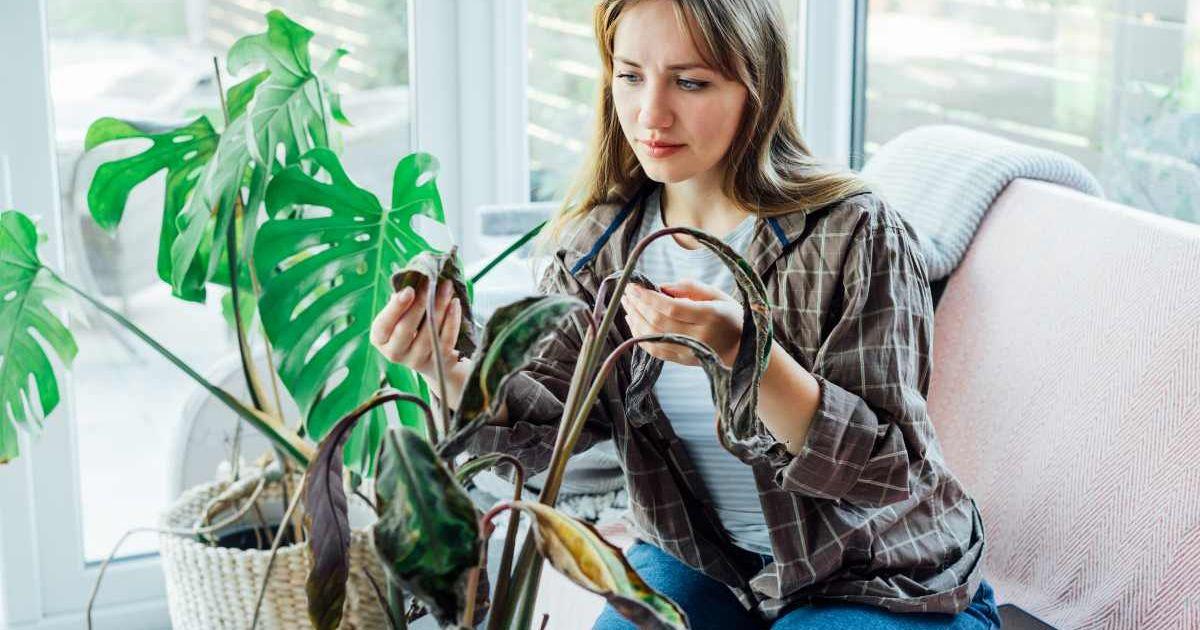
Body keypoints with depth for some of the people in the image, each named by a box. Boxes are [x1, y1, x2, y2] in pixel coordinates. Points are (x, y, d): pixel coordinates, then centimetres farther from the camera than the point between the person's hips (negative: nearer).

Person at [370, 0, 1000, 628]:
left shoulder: (853, 234, -20)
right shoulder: (599, 245, -5)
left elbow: (888, 469, -22)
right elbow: (544, 424, -9)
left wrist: (742, 351, -38)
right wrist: (452, 373, -31)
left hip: (878, 579, -3)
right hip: (699, 560, 4)